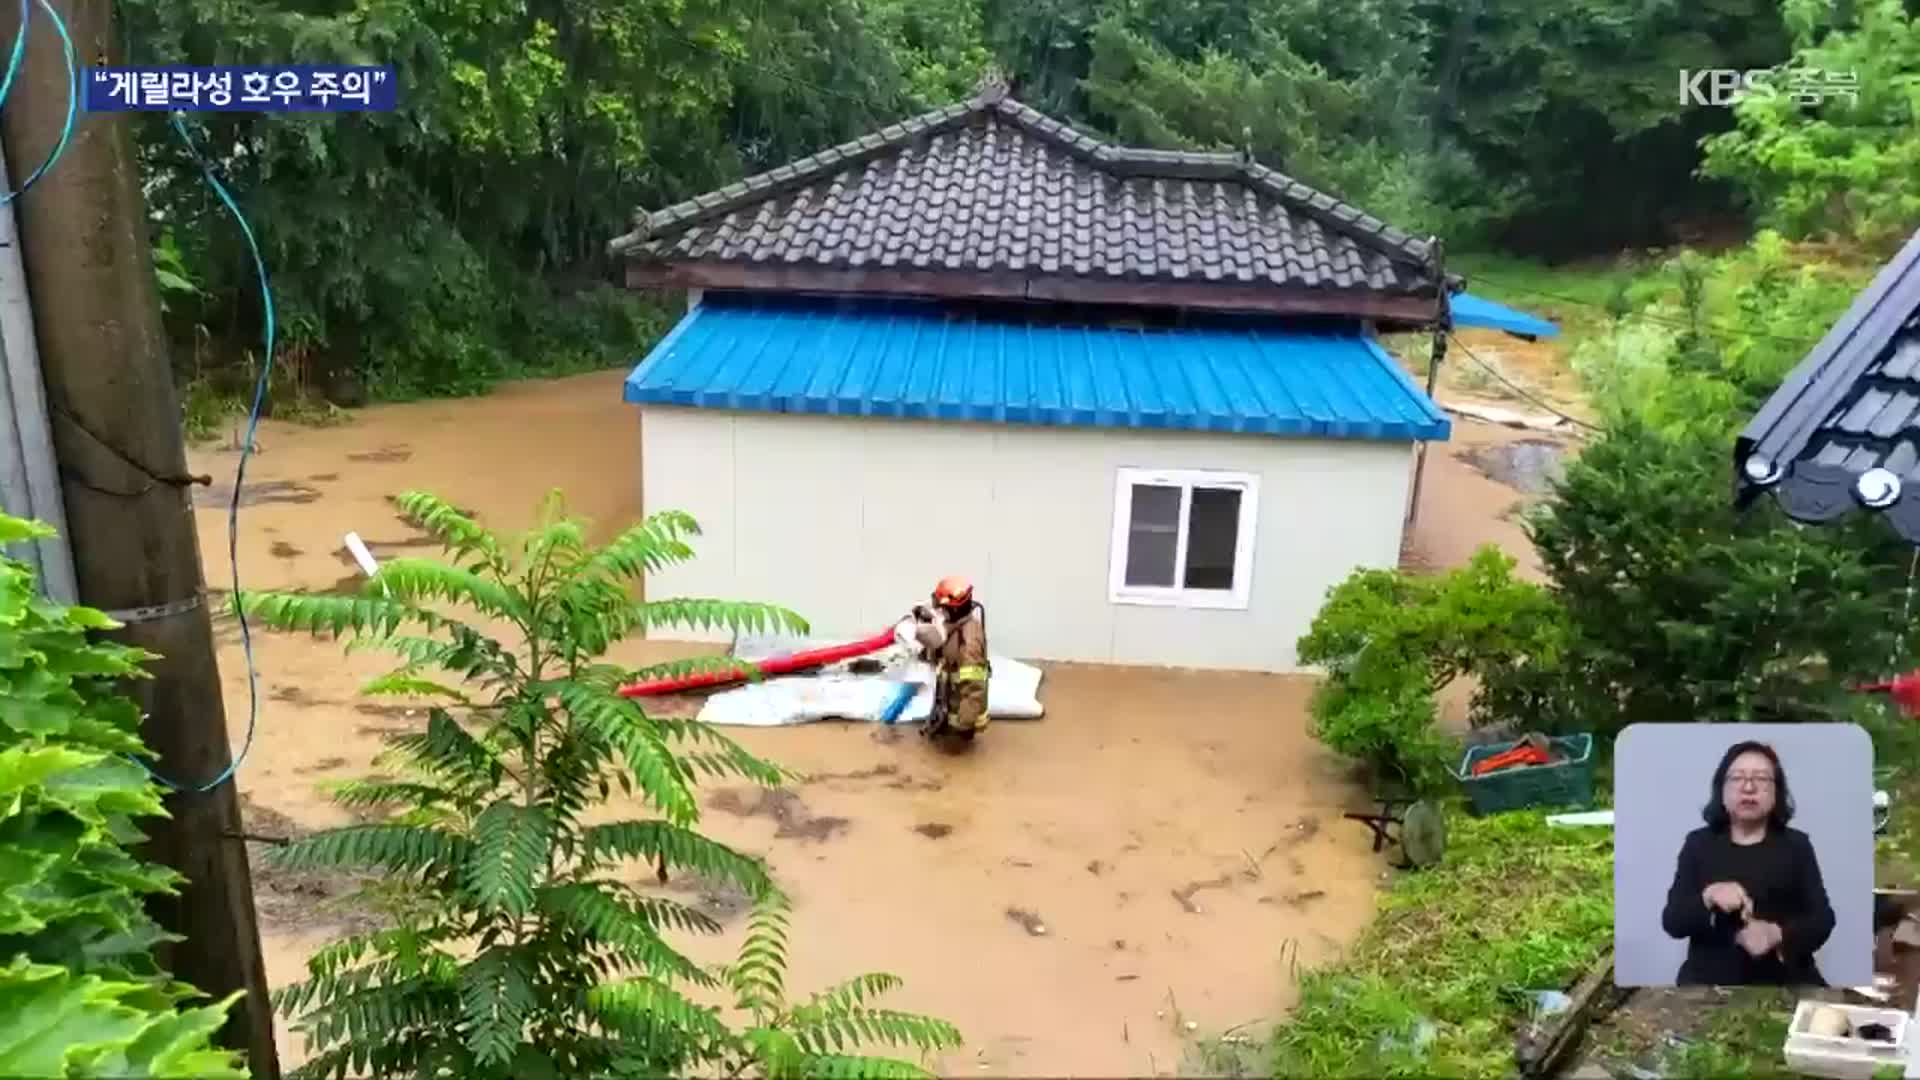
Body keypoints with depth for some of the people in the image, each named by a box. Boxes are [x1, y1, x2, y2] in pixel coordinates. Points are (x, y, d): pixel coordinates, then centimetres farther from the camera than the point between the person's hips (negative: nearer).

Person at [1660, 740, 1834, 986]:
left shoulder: (1796, 844, 11)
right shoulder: (1698, 843, 7)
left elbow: (1822, 919, 3)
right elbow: (1672, 922, 0)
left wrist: (1777, 934, -16)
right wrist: (1707, 897, -19)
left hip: (1786, 979, 2)